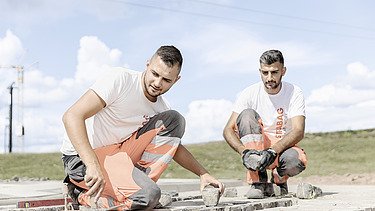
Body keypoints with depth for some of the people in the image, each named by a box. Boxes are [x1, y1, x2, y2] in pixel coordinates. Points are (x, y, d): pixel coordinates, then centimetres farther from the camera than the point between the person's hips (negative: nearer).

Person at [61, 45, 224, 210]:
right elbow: (71, 116, -26)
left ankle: (141, 181, -8)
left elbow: (174, 146, 19)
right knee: (148, 195, -29)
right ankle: (86, 194, -6)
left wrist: (203, 174, 5)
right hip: (81, 157, -7)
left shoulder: (161, 107, 3)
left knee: (173, 119, -3)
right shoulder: (119, 79, -18)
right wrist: (93, 165, -38)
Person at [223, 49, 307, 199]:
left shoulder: (294, 93, -8)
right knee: (247, 115, -27)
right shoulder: (250, 93, -8)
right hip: (256, 146, 1)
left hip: (283, 147, 0)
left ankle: (279, 179, 4)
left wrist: (272, 151, -36)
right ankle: (258, 182, -27)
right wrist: (244, 151, -34)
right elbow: (228, 130, -14)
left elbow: (298, 131, -20)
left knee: (296, 161, -37)